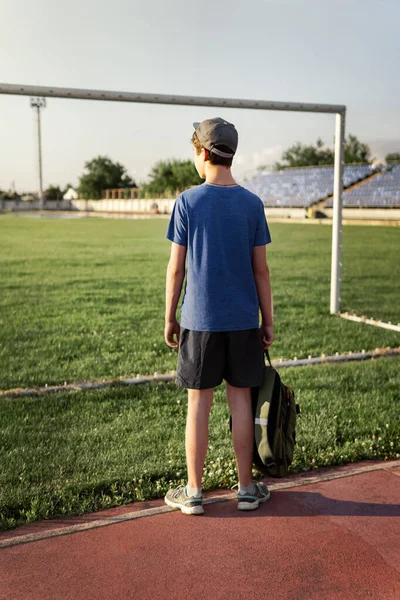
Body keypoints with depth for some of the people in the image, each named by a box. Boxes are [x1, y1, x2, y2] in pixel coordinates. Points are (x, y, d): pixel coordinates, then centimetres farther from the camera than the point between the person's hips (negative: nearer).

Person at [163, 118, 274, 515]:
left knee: (199, 402, 6)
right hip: (243, 320, 2)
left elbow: (176, 267, -5)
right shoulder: (252, 204, 0)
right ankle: (246, 488, 20)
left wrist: (169, 318, 5)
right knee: (240, 399, 10)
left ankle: (194, 492, 17)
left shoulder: (187, 202, -6)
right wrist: (268, 321, 8)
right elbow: (260, 269, 0)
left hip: (200, 321, -2)